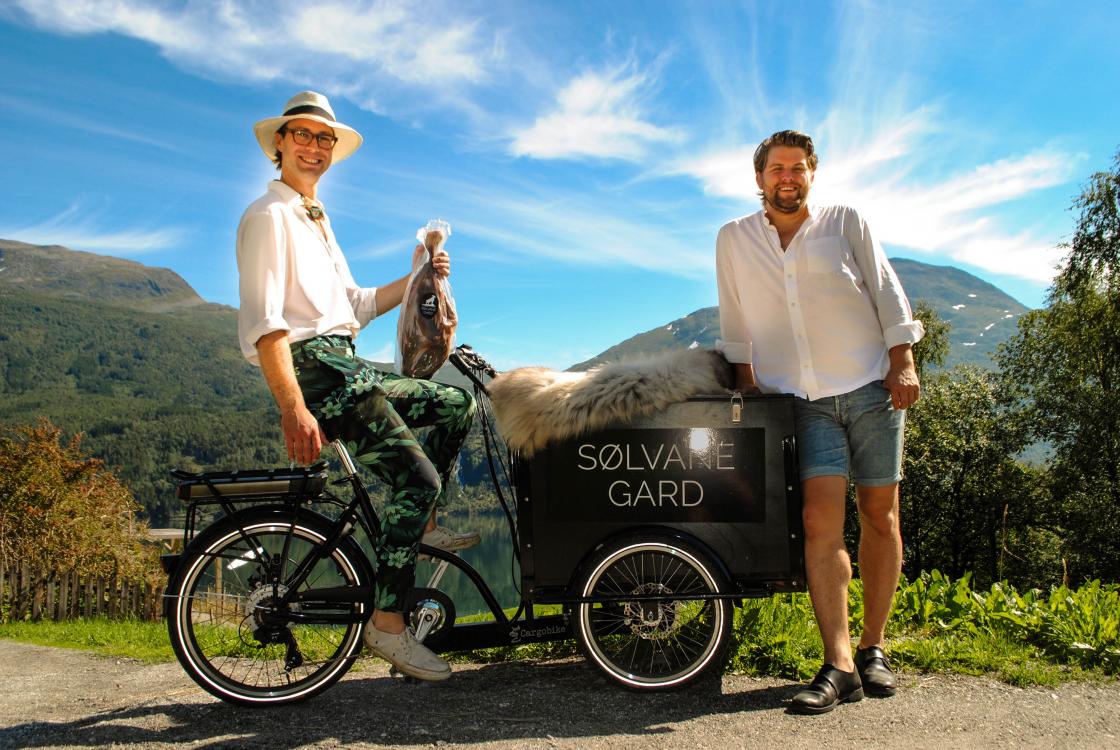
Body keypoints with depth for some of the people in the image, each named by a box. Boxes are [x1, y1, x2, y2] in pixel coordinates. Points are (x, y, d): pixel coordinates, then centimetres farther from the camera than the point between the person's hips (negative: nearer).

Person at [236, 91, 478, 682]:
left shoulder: (316, 222, 25)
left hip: (347, 367, 9)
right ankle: (387, 624, -9)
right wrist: (294, 410, -27)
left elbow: (355, 307, 25)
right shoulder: (268, 216, -5)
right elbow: (262, 323, -17)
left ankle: (421, 525, 13)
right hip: (313, 368, -9)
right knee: (416, 478, -16)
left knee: (456, 405, 12)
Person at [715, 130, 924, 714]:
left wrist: (903, 365, -4)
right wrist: (745, 376, 13)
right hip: (806, 401, 0)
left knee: (879, 515, 3)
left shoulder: (846, 223, 7)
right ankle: (838, 666, -13)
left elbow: (887, 293, 5)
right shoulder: (733, 239, 10)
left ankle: (873, 649, 15)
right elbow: (735, 321, 16)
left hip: (871, 387, 0)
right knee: (821, 519, -14)